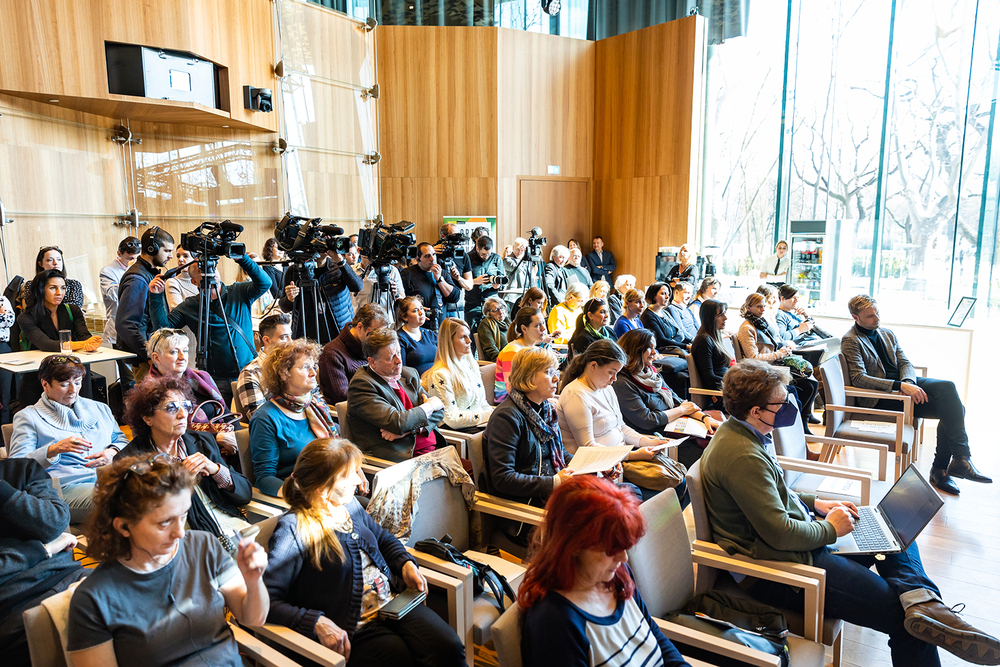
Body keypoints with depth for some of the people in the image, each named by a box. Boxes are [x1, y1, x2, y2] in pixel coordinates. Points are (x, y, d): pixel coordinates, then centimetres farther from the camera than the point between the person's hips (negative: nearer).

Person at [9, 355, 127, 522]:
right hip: (67, 487, -4)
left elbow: (122, 440, 30)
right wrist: (54, 449, -14)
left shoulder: (99, 408, 27)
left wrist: (112, 452, 4)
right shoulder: (28, 417, 14)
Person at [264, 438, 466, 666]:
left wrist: (406, 563, 8)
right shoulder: (293, 529, -13)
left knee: (450, 648, -16)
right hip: (351, 627, -6)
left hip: (393, 603, 6)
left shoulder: (349, 504, 10)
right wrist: (316, 623, -26)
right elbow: (267, 599, -17)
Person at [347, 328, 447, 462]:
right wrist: (429, 406, -2)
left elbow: (439, 411, 10)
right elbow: (397, 423, -18)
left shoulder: (409, 374, 15)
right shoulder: (361, 384, -7)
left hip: (434, 448, 7)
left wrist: (411, 428, -10)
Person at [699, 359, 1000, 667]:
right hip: (777, 568, -11)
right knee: (900, 613, -15)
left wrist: (814, 503, 10)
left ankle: (920, 599, -11)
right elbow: (781, 534, -27)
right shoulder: (743, 456, -28)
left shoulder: (743, 431, 5)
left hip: (797, 535, 11)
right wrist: (829, 529, -10)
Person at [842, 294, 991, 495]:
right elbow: (859, 378, -17)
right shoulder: (851, 341, -6)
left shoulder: (887, 333, 18)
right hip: (880, 397, -7)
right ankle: (961, 459, -20)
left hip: (906, 383, 7)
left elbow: (905, 363, 11)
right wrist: (900, 386, -26)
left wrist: (908, 382, -13)